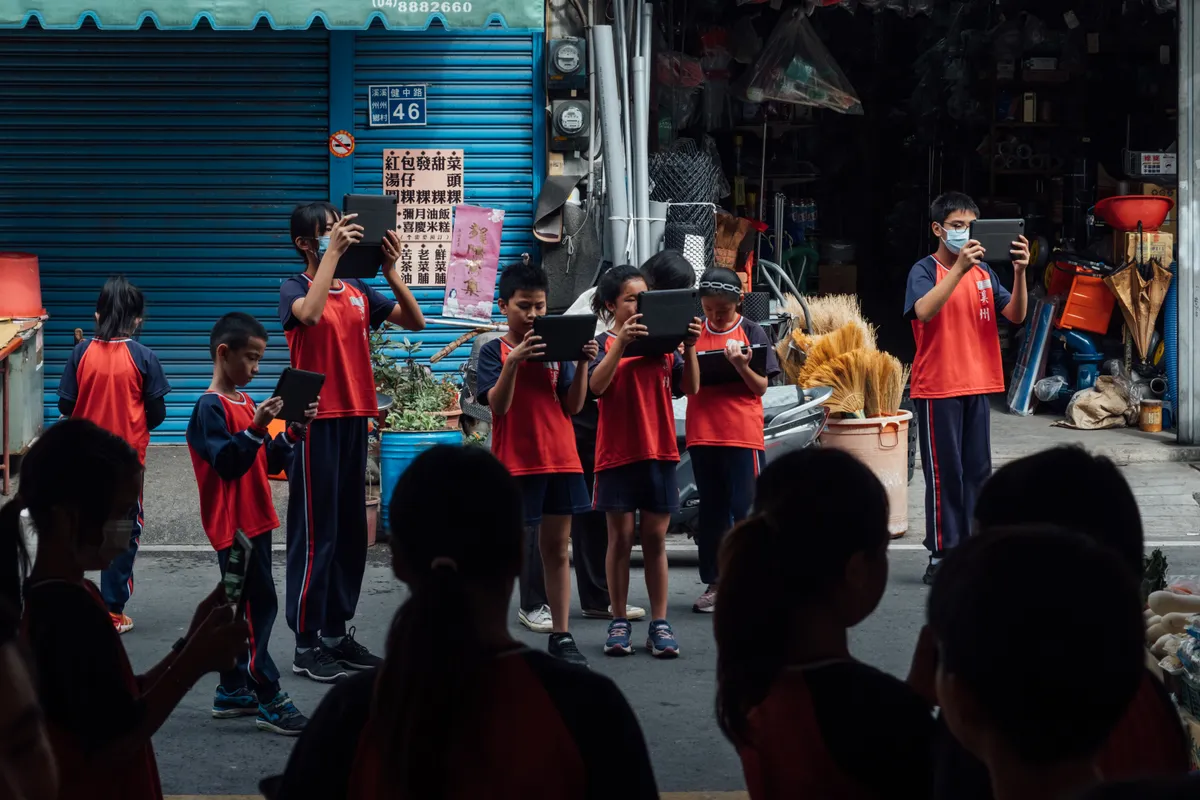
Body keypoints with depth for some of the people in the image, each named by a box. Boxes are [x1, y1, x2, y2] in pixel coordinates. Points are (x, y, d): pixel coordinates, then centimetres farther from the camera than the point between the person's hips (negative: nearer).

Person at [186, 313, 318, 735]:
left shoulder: (246, 404, 15)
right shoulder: (211, 407, -13)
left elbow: (271, 463, 16)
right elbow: (227, 463, -22)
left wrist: (293, 432, 1)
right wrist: (257, 427, -31)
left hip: (255, 522, 9)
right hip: (234, 525, -9)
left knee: (243, 608, 14)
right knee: (259, 607, -11)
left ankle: (231, 692, 22)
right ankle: (270, 702, -10)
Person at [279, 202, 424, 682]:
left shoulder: (357, 292, 12)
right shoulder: (296, 289, -5)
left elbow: (414, 321, 6)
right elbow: (310, 313, -28)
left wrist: (389, 268, -6)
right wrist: (333, 253, -26)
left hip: (355, 421, 6)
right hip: (316, 422, -6)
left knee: (352, 531, 10)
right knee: (315, 534, -5)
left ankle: (336, 632, 19)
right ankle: (306, 645, 0)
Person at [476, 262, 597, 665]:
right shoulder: (494, 351, 0)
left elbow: (573, 406, 6)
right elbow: (499, 404, -12)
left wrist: (582, 363, -8)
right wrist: (513, 362, -26)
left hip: (560, 460, 4)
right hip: (515, 462, -4)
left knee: (556, 548, 7)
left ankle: (561, 635, 11)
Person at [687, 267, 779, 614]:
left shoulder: (752, 333, 0)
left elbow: (761, 387, -2)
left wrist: (741, 365, -20)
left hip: (743, 433, -3)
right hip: (703, 434, 4)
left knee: (746, 510, -4)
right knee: (711, 512, 10)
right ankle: (713, 583, 16)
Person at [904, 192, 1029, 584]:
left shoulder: (983, 271, 10)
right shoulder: (925, 270, -6)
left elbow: (1016, 315, 2)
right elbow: (924, 310, -26)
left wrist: (1019, 272, -14)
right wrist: (959, 268, -33)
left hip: (978, 386, 6)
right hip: (937, 389, -6)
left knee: (977, 471, 9)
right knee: (944, 473, -3)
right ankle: (941, 555, 1)